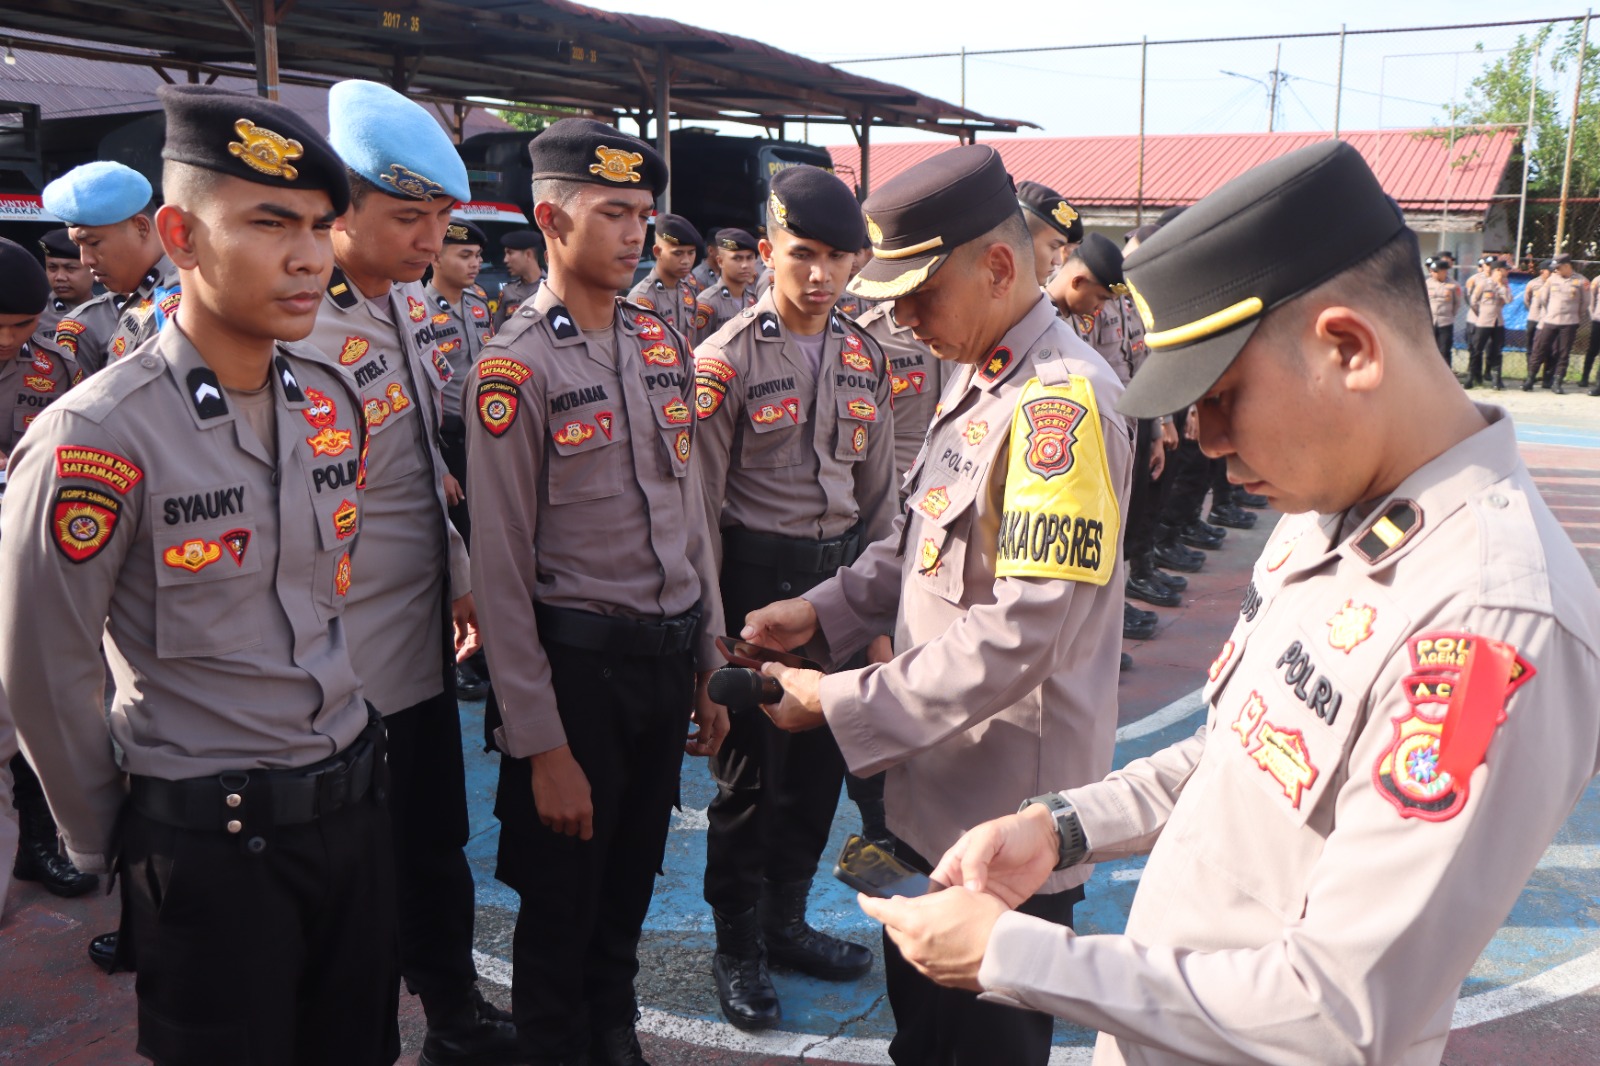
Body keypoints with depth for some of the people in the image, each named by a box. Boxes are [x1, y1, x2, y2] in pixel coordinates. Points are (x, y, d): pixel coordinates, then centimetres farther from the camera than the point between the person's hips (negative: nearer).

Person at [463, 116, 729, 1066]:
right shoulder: (517, 368, -13)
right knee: (563, 896, 11)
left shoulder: (663, 341, 6)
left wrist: (708, 663, 12)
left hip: (669, 652, 6)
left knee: (634, 876, 22)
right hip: (581, 657, -6)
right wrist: (539, 743, -14)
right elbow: (502, 567, -14)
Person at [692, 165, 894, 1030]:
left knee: (821, 763, 14)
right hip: (757, 578, -5)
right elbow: (700, 504, -10)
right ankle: (737, 948, 26)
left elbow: (877, 494, 11)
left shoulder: (864, 359, 6)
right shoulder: (727, 359, -10)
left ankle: (786, 922, 35)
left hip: (841, 575, 5)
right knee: (750, 770, 6)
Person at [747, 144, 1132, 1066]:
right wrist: (823, 613, 1)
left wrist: (842, 705, -22)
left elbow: (1018, 636, -28)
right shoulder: (975, 381, 8)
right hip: (935, 786, 9)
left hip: (1011, 816, -8)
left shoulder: (1065, 402, -23)